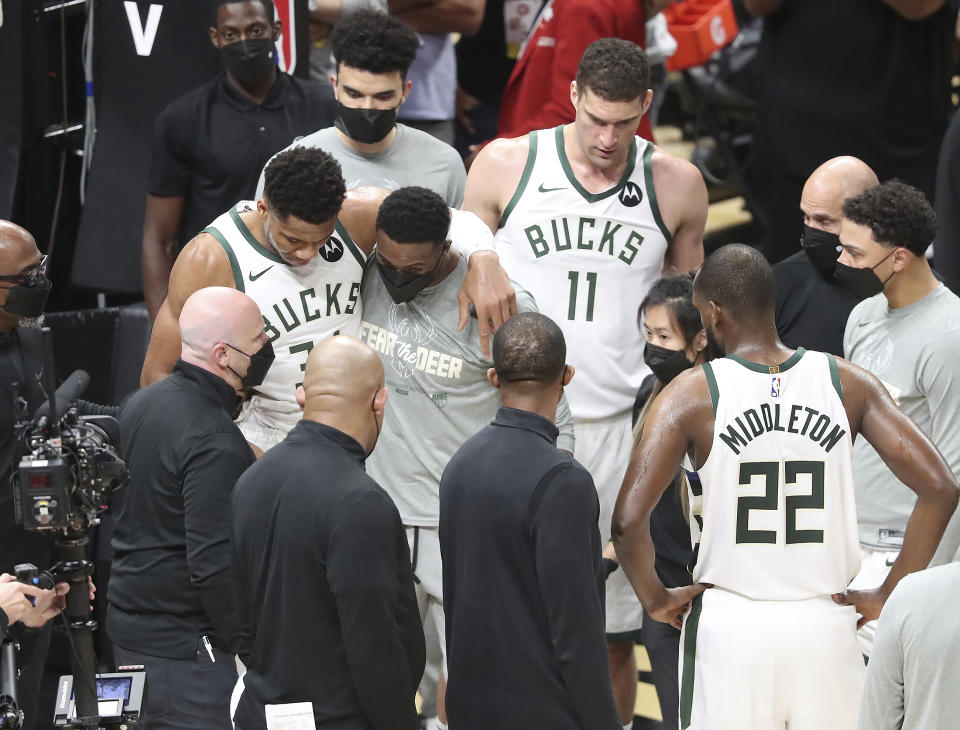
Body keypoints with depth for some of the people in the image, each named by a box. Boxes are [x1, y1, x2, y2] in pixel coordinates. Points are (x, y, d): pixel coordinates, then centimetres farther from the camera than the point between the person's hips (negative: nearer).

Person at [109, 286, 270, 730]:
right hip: (184, 644, -10)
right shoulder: (215, 443, -21)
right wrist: (256, 655, -16)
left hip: (128, 628, 10)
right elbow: (215, 564, -23)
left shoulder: (141, 405, 8)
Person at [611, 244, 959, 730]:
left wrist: (656, 599, 2)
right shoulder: (847, 384, 0)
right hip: (826, 627, 2)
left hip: (728, 626, -2)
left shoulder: (692, 393, -7)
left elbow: (628, 522, -16)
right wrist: (887, 596, 1)